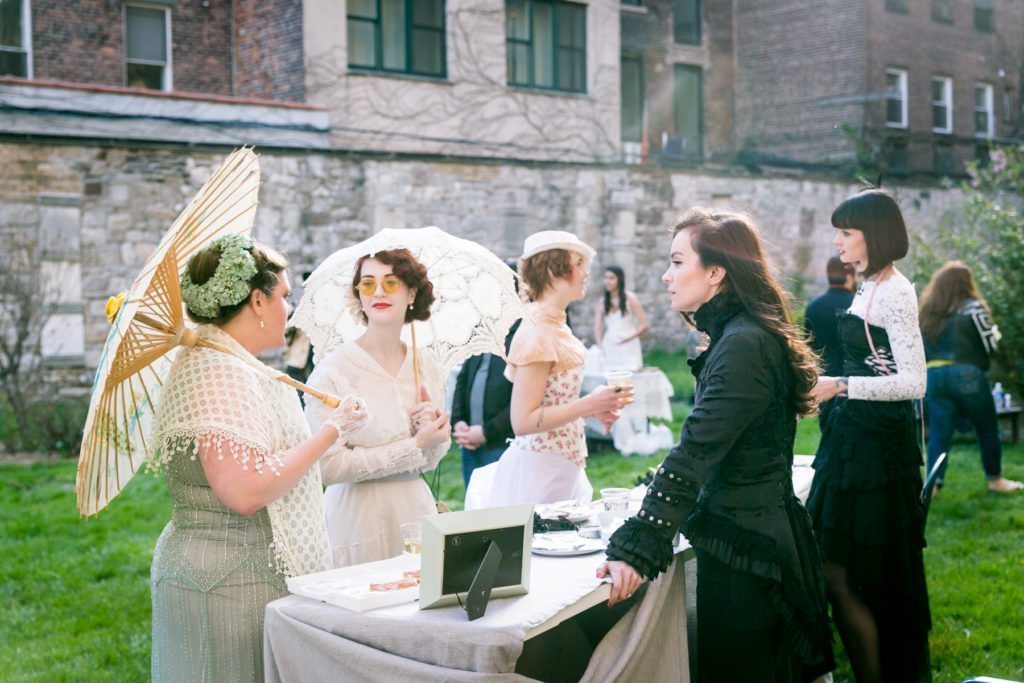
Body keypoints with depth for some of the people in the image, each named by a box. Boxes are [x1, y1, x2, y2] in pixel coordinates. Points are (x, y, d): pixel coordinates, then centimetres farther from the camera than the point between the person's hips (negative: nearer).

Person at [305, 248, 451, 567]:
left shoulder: (427, 367, 5)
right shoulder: (334, 370, -12)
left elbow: (430, 462, 12)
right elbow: (329, 466, -19)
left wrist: (432, 431, -10)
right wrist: (415, 446, -14)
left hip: (416, 508, 5)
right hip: (359, 520, -5)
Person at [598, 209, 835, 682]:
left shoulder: (743, 346, -20)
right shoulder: (738, 336, 11)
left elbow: (693, 456, -27)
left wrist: (634, 550, -30)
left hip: (744, 550, -10)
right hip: (765, 536, 10)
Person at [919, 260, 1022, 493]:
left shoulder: (927, 312, 10)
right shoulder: (972, 307, -5)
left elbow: (922, 349, 11)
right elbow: (990, 345, -4)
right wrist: (994, 332, 15)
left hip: (934, 377, 4)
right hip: (968, 376, -4)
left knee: (939, 433, 3)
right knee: (988, 430, 13)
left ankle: (933, 483, -7)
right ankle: (995, 479, 25)